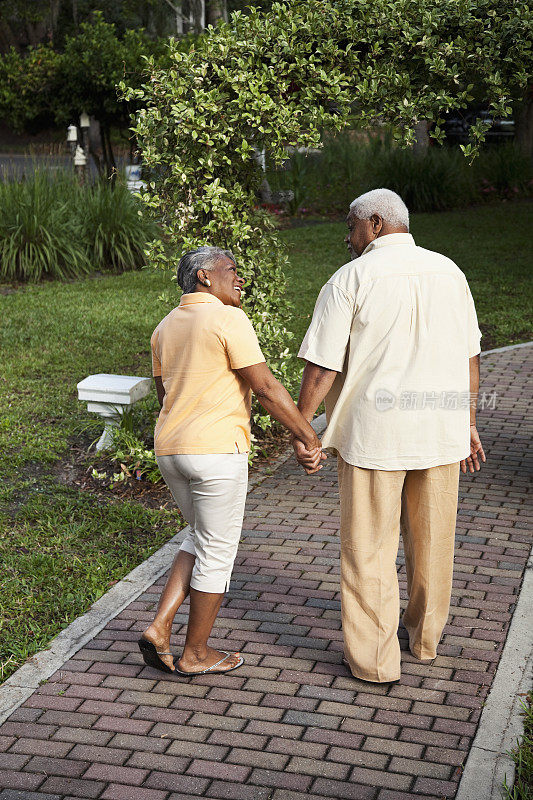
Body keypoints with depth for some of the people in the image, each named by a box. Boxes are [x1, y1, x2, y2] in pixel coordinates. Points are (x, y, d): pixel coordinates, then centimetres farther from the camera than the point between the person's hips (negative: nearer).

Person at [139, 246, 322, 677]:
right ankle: (196, 653, 18)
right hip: (217, 451, -8)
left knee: (202, 538, 23)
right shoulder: (229, 319, -11)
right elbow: (266, 387, -15)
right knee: (217, 551, 6)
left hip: (170, 449, 8)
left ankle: (160, 628, 12)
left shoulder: (165, 327, 13)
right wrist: (310, 436, -10)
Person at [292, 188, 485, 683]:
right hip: (441, 430, 5)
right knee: (432, 538, 18)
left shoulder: (351, 279, -8)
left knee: (369, 547, 7)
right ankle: (425, 636, 35)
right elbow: (469, 358, 10)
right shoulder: (449, 272, 7)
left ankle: (373, 658, 14)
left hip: (374, 432, -5)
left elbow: (322, 367, -11)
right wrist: (469, 424, 18)